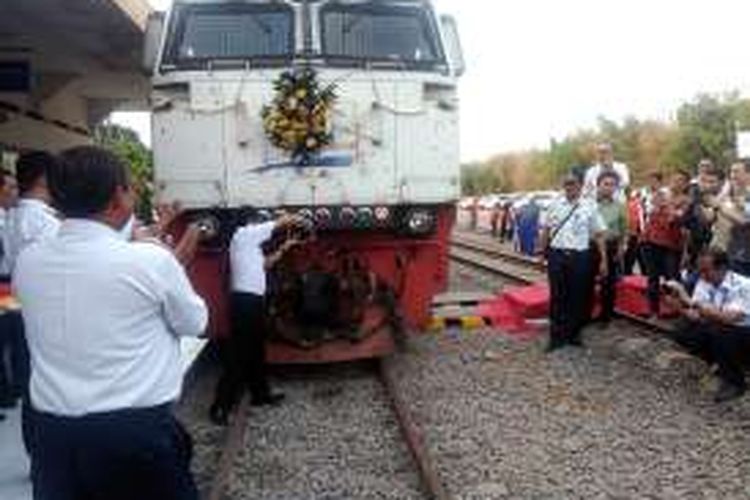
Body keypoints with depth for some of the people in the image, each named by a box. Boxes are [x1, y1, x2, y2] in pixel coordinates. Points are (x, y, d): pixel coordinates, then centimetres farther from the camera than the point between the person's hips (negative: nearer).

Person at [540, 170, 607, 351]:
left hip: (579, 257, -1)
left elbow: (599, 234, 2)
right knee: (557, 297, 4)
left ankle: (573, 333, 24)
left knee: (577, 297, 8)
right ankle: (556, 337, 12)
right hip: (557, 255, 1)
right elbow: (546, 230, 11)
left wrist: (603, 260, -1)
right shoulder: (555, 204, 5)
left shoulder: (589, 206, 1)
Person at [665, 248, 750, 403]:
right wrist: (679, 303, -26)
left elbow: (727, 318, -39)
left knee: (718, 332, -35)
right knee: (682, 333, -12)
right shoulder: (704, 282, -6)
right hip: (716, 329, 7)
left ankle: (735, 382, -9)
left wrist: (692, 302, -41)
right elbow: (695, 317, -8)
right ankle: (725, 365, 9)